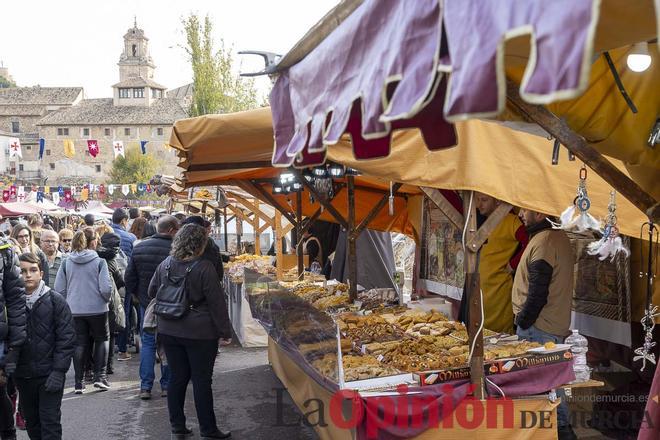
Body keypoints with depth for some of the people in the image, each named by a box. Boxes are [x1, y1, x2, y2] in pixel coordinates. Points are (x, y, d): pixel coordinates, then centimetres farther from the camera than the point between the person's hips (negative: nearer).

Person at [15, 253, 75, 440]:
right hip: (23, 374, 3)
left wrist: (58, 371, -13)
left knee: (50, 422, -2)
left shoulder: (55, 300, -5)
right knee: (31, 422, 13)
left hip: (50, 374, -3)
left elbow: (67, 338, -7)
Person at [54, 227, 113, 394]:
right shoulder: (99, 261, -11)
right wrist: (106, 299, 6)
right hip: (97, 309, -3)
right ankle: (99, 376, 7)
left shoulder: (67, 261, 0)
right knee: (102, 339, 16)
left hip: (74, 310, 3)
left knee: (79, 344, 10)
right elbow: (106, 288, -14)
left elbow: (59, 288, 2)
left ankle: (78, 383, 11)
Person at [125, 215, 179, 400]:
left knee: (148, 343, 12)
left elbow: (129, 278, 4)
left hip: (146, 303, 4)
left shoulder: (139, 248, -1)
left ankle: (145, 387, 9)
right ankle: (166, 385, 15)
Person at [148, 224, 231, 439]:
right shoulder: (204, 268, -15)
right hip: (200, 332, -5)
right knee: (202, 380, 3)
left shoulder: (165, 265, 2)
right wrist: (224, 330, -6)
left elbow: (152, 292, 16)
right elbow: (216, 302, -13)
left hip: (169, 331, 5)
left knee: (177, 377, 13)